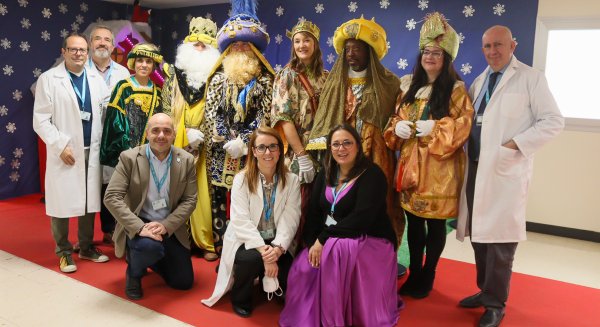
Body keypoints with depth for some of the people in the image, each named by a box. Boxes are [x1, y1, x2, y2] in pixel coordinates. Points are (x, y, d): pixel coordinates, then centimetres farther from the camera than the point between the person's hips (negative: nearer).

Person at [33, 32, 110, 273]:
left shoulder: (96, 79, 10)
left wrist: (102, 143, -1)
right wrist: (61, 146, -13)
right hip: (65, 152, -3)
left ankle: (86, 247, 25)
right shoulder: (48, 79, -2)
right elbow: (41, 120, -6)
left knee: (89, 201, 10)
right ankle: (64, 253, 17)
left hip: (92, 151, 4)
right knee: (62, 203, 2)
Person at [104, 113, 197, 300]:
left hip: (170, 227, 4)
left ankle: (149, 258, 35)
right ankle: (134, 272, 0)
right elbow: (112, 197, -18)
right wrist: (140, 227, -29)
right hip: (138, 225, -3)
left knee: (183, 282, 6)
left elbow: (189, 200, -5)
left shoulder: (187, 161, -6)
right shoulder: (129, 158, -13)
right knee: (150, 246, -37)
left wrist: (166, 225, -20)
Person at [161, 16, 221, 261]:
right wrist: (187, 135, -7)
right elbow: (167, 108, 4)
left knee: (204, 193, -3)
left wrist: (203, 134, -11)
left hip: (205, 145, -1)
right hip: (177, 143, 2)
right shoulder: (174, 74, 9)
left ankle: (208, 242, 5)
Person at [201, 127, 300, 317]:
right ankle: (240, 297, -1)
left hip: (276, 244, 2)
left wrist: (278, 248, -26)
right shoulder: (242, 179, -8)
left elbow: (290, 219, -10)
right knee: (252, 258, -34)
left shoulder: (292, 181, -2)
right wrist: (263, 249, -28)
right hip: (246, 240, -2)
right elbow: (241, 220, -17)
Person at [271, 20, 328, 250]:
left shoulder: (325, 76, 11)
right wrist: (302, 156, -17)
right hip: (297, 155, -4)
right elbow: (284, 119, -12)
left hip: (322, 153, 5)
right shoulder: (287, 76, -3)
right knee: (299, 210, -1)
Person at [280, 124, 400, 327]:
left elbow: (361, 219, -24)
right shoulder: (326, 174, 8)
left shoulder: (372, 175, -13)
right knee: (303, 266, -19)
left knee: (337, 251, -35)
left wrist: (323, 238, -23)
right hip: (330, 241, 6)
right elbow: (314, 211, 2)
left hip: (370, 241, -6)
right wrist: (312, 243, -16)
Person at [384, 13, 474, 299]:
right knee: (413, 221, 11)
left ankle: (427, 277, 19)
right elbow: (396, 118, 16)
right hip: (410, 162, 5)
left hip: (438, 166, -5)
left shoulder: (456, 89, -3)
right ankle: (414, 274, 23)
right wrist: (398, 126, -5)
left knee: (435, 223, 4)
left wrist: (434, 128, -20)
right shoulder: (409, 85, 13)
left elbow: (463, 125, -9)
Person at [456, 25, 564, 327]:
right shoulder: (479, 81, 16)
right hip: (475, 167, 6)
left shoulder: (531, 78, -1)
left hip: (506, 171, -6)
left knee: (499, 240, -2)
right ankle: (485, 291, 27)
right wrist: (463, 150, 3)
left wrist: (516, 145, -15)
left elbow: (553, 121, -6)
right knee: (478, 235, 11)